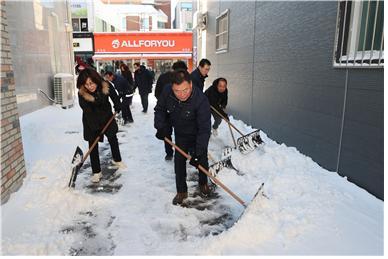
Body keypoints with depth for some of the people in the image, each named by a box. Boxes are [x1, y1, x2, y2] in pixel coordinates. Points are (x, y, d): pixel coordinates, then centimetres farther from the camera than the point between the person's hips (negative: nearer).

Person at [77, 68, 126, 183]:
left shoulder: (105, 86, -24)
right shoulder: (82, 94, -29)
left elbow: (114, 96, -2)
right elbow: (88, 113, -28)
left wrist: (117, 107, 6)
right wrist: (96, 128, -30)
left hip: (107, 117, 3)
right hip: (91, 122, -3)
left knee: (113, 139, 18)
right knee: (93, 145, -3)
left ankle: (117, 160, 43)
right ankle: (96, 172, 8)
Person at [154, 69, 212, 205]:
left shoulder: (201, 100, -37)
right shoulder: (167, 91, -25)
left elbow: (204, 128, -34)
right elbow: (160, 109, -4)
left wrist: (198, 150, -38)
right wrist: (160, 127, -17)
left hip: (198, 134, -3)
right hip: (180, 133, 3)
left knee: (202, 160, 10)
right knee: (179, 160, 3)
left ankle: (203, 183, 40)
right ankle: (181, 191, 19)